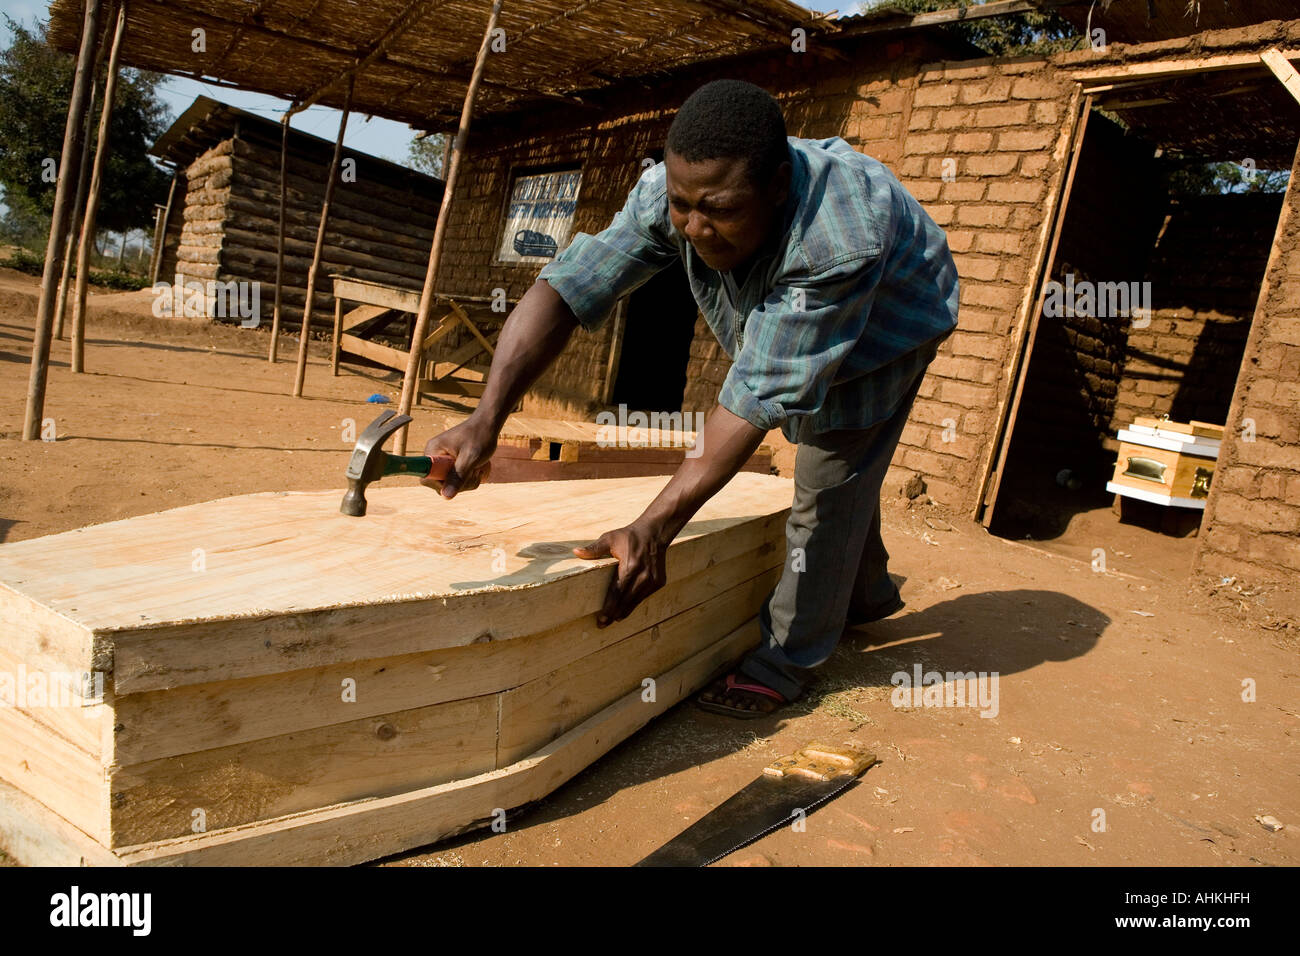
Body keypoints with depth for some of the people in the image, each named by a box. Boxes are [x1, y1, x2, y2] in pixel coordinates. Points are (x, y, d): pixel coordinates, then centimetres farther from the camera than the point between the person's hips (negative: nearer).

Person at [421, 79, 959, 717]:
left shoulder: (838, 241, -48)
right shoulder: (670, 193, -33)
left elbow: (764, 393, -50)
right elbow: (567, 287, -39)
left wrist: (656, 527, -54)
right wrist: (486, 419, -52)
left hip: (886, 325, -6)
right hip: (784, 321, 6)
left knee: (832, 479, -12)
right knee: (832, 458, 20)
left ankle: (789, 658, 3)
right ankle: (867, 592, 44)